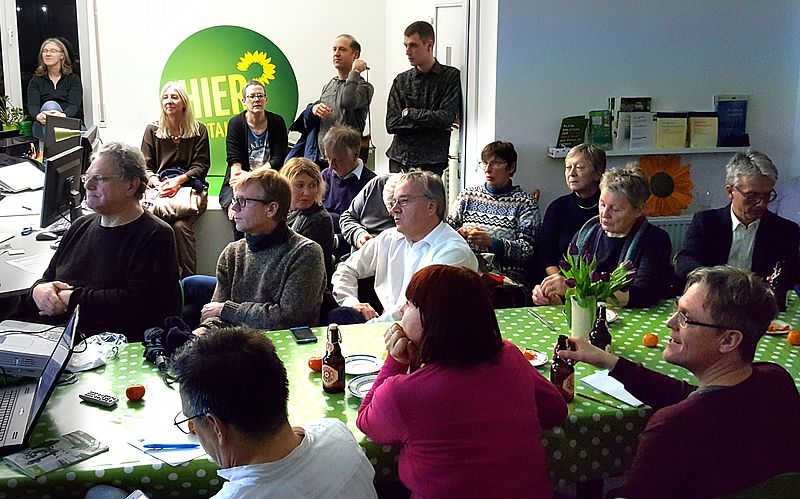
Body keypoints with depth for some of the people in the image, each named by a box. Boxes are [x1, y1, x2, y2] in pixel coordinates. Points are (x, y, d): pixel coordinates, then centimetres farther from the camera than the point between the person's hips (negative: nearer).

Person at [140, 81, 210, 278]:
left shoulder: (198, 130, 9)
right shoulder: (152, 130, 14)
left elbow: (201, 166, 3)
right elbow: (146, 166, 9)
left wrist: (178, 180, -15)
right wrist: (157, 183, -13)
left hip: (190, 187, -1)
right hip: (160, 188, 2)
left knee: (180, 225, -31)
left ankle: (188, 278, -25)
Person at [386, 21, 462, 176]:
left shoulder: (451, 76, 2)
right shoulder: (401, 80, 12)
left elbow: (447, 118, -9)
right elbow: (391, 124, 3)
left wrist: (409, 113, -1)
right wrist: (432, 122, -5)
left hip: (431, 163, -3)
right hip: (399, 159, 3)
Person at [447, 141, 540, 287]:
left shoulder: (525, 203, 4)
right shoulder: (467, 195, 16)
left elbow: (527, 251, -5)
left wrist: (491, 242, -18)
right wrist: (460, 233, -7)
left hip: (507, 276, -3)